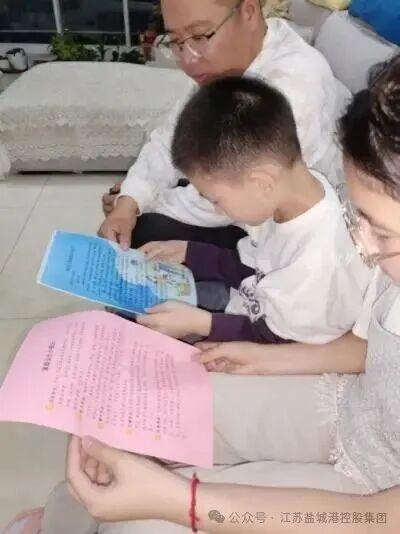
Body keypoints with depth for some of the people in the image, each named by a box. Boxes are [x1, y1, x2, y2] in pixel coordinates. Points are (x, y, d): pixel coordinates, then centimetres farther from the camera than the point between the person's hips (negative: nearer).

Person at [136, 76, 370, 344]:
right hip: (248, 314, 8)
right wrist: (188, 253, 2)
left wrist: (202, 324, -25)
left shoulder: (316, 260, -37)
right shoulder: (292, 188, -11)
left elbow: (284, 342, -22)